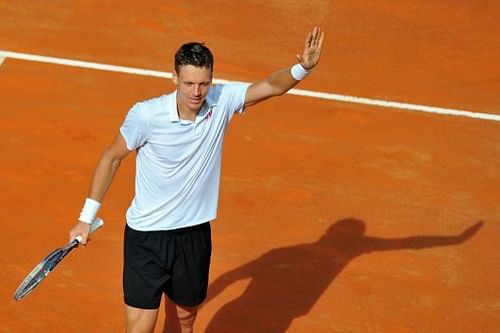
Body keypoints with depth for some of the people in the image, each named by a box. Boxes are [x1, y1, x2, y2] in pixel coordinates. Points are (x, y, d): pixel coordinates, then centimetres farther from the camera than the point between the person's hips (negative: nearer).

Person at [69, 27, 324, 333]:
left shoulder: (221, 102, -9)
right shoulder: (146, 115, -18)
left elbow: (272, 86, -8)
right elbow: (112, 158, -4)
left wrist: (303, 68, -30)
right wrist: (87, 217, 0)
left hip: (195, 234, 4)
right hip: (146, 236, -4)